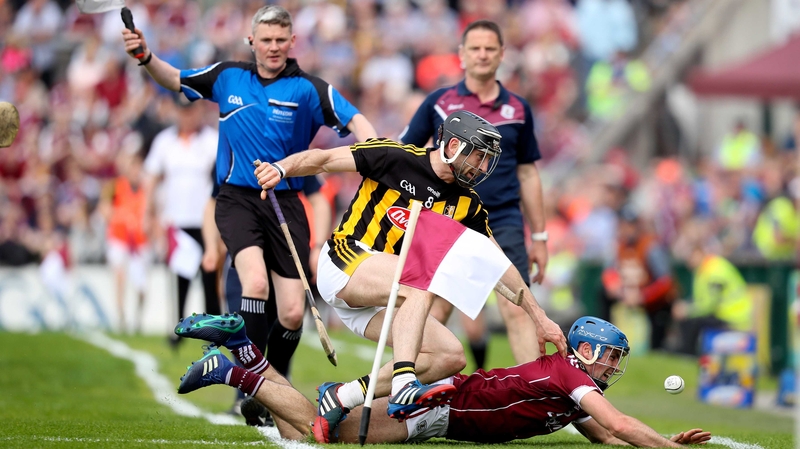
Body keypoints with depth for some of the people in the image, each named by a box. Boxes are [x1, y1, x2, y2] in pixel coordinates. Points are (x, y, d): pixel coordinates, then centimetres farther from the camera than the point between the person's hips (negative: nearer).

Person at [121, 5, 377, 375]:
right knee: (256, 283, -27)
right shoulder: (228, 77, 6)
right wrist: (146, 58, -3)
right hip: (237, 199, 0)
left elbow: (355, 121, -12)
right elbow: (174, 80, 16)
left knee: (293, 314, -6)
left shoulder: (306, 88, -3)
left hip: (285, 203, 0)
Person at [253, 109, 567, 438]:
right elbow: (322, 159, -6)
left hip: (377, 302, 7)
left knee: (451, 356, -8)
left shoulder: (466, 204, 9)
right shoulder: (398, 158, -8)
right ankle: (404, 387, -45)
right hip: (344, 264, -7)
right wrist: (281, 168, -25)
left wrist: (540, 318, 12)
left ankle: (341, 397, -8)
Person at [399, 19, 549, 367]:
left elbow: (528, 173, 14)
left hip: (504, 223, 0)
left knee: (517, 311, -10)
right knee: (437, 312, 2)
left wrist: (539, 237, 12)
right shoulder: (439, 103, 3)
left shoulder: (518, 109, 8)